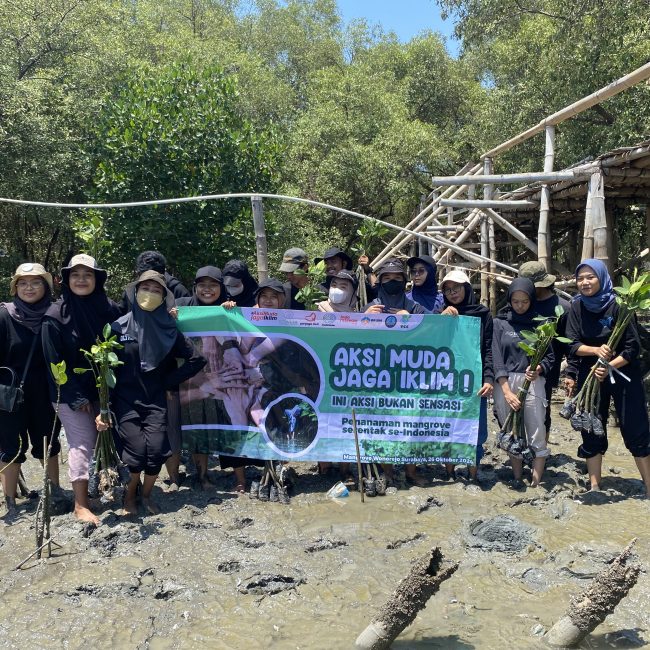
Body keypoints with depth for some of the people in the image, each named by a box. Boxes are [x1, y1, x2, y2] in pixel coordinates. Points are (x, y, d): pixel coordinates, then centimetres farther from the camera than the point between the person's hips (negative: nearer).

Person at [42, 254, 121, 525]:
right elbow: (54, 361, -10)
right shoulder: (55, 315, -10)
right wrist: (77, 397, -12)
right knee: (83, 444, -5)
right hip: (71, 393, -3)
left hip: (103, 388, 4)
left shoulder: (110, 310, -2)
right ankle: (80, 505, 3)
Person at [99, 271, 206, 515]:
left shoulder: (169, 329, 2)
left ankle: (146, 495, 17)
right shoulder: (119, 327, -1)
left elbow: (197, 359, 4)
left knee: (156, 450, -11)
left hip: (156, 400, 1)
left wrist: (169, 381, 0)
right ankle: (130, 494, 18)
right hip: (126, 400, -1)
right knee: (137, 451, -12)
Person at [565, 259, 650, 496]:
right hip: (590, 376, 4)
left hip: (622, 373, -3)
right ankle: (594, 486, 16)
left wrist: (609, 367, -24)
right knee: (591, 432, 6)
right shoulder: (577, 307, 0)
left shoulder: (617, 305, -12)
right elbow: (572, 345, -4)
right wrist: (596, 350, -23)